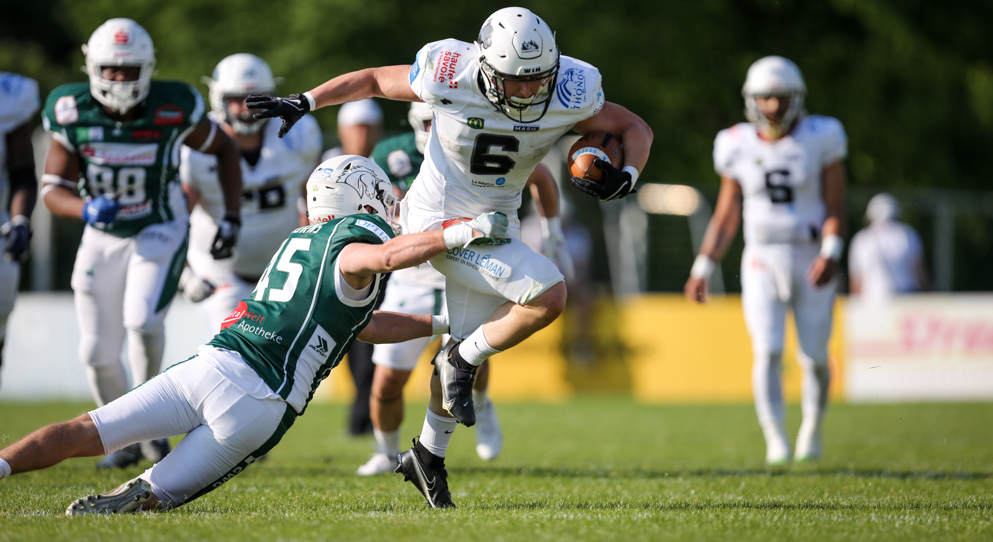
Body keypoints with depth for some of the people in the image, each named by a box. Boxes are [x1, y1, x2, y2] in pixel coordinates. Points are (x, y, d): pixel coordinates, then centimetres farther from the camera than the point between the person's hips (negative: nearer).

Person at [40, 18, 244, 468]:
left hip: (160, 232, -2)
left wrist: (232, 218, -8)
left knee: (142, 318, -28)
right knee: (98, 352, 2)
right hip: (103, 239, 3)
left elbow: (224, 149, 0)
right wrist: (84, 209, -33)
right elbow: (53, 190, -10)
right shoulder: (74, 114, -16)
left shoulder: (172, 109, -18)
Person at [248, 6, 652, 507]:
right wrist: (303, 102, -4)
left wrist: (625, 177, -21)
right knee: (548, 297, -22)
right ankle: (461, 362, -1)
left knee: (467, 348, 13)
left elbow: (635, 128, -2)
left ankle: (429, 455, 33)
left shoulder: (570, 96, -17)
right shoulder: (449, 78, -24)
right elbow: (375, 80, -6)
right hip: (440, 219, -5)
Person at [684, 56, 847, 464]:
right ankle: (776, 442, -14)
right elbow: (726, 217, 11)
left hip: (811, 260, -1)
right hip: (762, 262, 1)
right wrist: (702, 269, 5)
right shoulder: (739, 147, 4)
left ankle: (812, 431, 28)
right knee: (767, 352, -15)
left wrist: (831, 253, -18)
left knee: (814, 357, 4)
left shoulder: (820, 139, -3)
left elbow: (835, 206, -2)